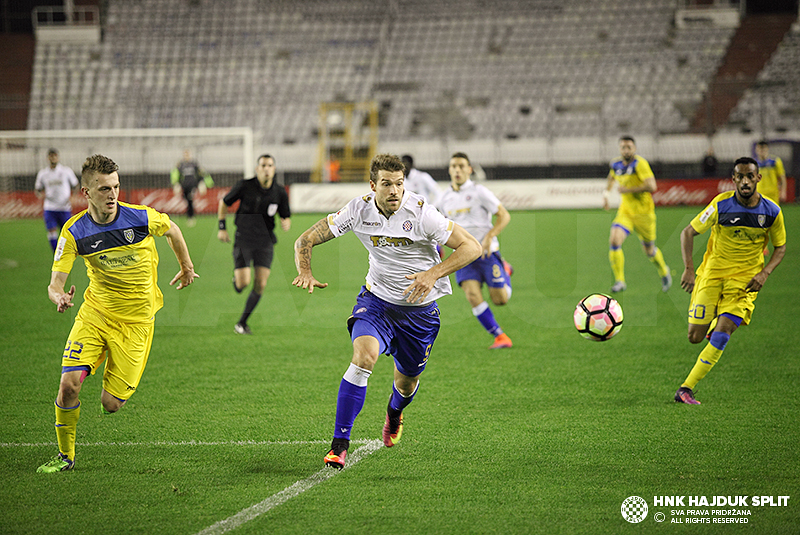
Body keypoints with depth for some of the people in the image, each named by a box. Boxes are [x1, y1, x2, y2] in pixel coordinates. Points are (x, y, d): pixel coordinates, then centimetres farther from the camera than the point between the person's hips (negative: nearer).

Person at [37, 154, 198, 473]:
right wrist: (58, 296, -38)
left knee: (111, 404, -6)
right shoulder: (74, 231, -13)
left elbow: (171, 230, 7)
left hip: (136, 321, -1)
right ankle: (65, 455, 5)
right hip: (94, 313, 1)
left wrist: (186, 266, 21)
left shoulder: (141, 218, -16)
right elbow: (56, 282, -14)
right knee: (69, 383, -17)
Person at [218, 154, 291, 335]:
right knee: (243, 283, -15)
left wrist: (286, 223, -16)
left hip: (265, 242, 2)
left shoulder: (280, 193, -2)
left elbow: (286, 217, 8)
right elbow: (224, 203, 6)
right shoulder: (245, 186, -8)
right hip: (244, 240, -2)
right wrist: (221, 227, 0)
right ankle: (236, 277, 24)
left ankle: (242, 322, 12)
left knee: (260, 285, -5)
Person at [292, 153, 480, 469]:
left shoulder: (420, 212, -22)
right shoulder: (359, 210, -14)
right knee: (363, 357, -28)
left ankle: (394, 414, 54)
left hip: (420, 309, 0)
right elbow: (306, 240, -7)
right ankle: (340, 443, -22)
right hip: (376, 301, 0)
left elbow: (471, 247, -19)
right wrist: (305, 271, -27)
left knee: (407, 383, 14)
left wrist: (433, 274, -31)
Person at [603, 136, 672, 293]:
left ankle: (664, 271, 42)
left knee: (649, 250, 10)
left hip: (643, 211, -4)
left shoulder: (640, 163, -18)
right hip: (625, 211, 4)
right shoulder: (616, 164, 2)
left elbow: (651, 186, -29)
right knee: (614, 241, -20)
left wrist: (628, 190, -23)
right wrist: (606, 193, 17)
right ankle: (619, 281, -11)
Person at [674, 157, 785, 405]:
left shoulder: (771, 212, -7)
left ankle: (686, 388, -10)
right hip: (712, 274, 0)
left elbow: (780, 247, 8)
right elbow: (688, 232, -4)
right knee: (696, 337, -2)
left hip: (745, 280, 0)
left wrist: (764, 273, -10)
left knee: (721, 334, -17)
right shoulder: (721, 205, -12)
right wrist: (689, 268, -16)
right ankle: (712, 325, 37)